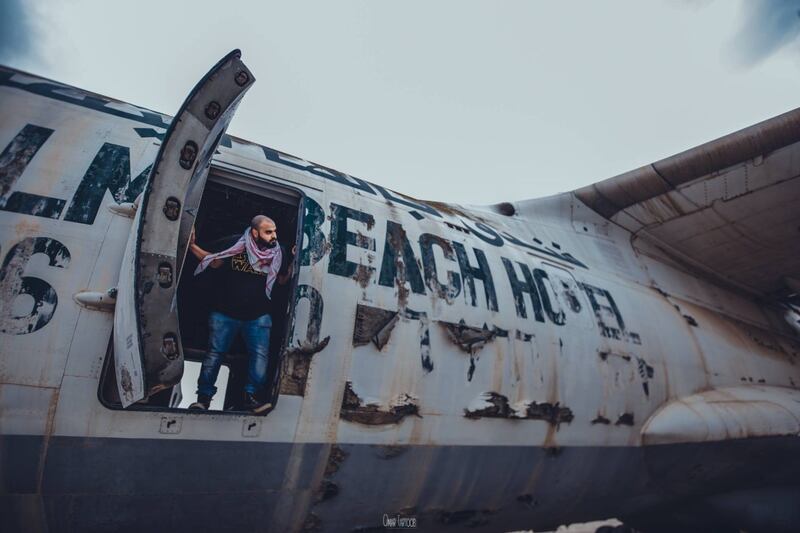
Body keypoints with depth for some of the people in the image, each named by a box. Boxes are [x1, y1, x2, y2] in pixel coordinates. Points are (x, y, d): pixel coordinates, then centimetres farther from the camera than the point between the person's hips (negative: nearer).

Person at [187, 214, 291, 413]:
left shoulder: (278, 253, -3)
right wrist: (192, 246, -6)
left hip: (258, 316, 1)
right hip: (225, 313, -1)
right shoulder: (235, 246, -8)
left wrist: (294, 263, -7)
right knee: (215, 353, 6)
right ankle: (204, 397, 19)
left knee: (260, 355, -8)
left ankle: (251, 396, 6)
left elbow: (282, 280, 10)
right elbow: (215, 262, 6)